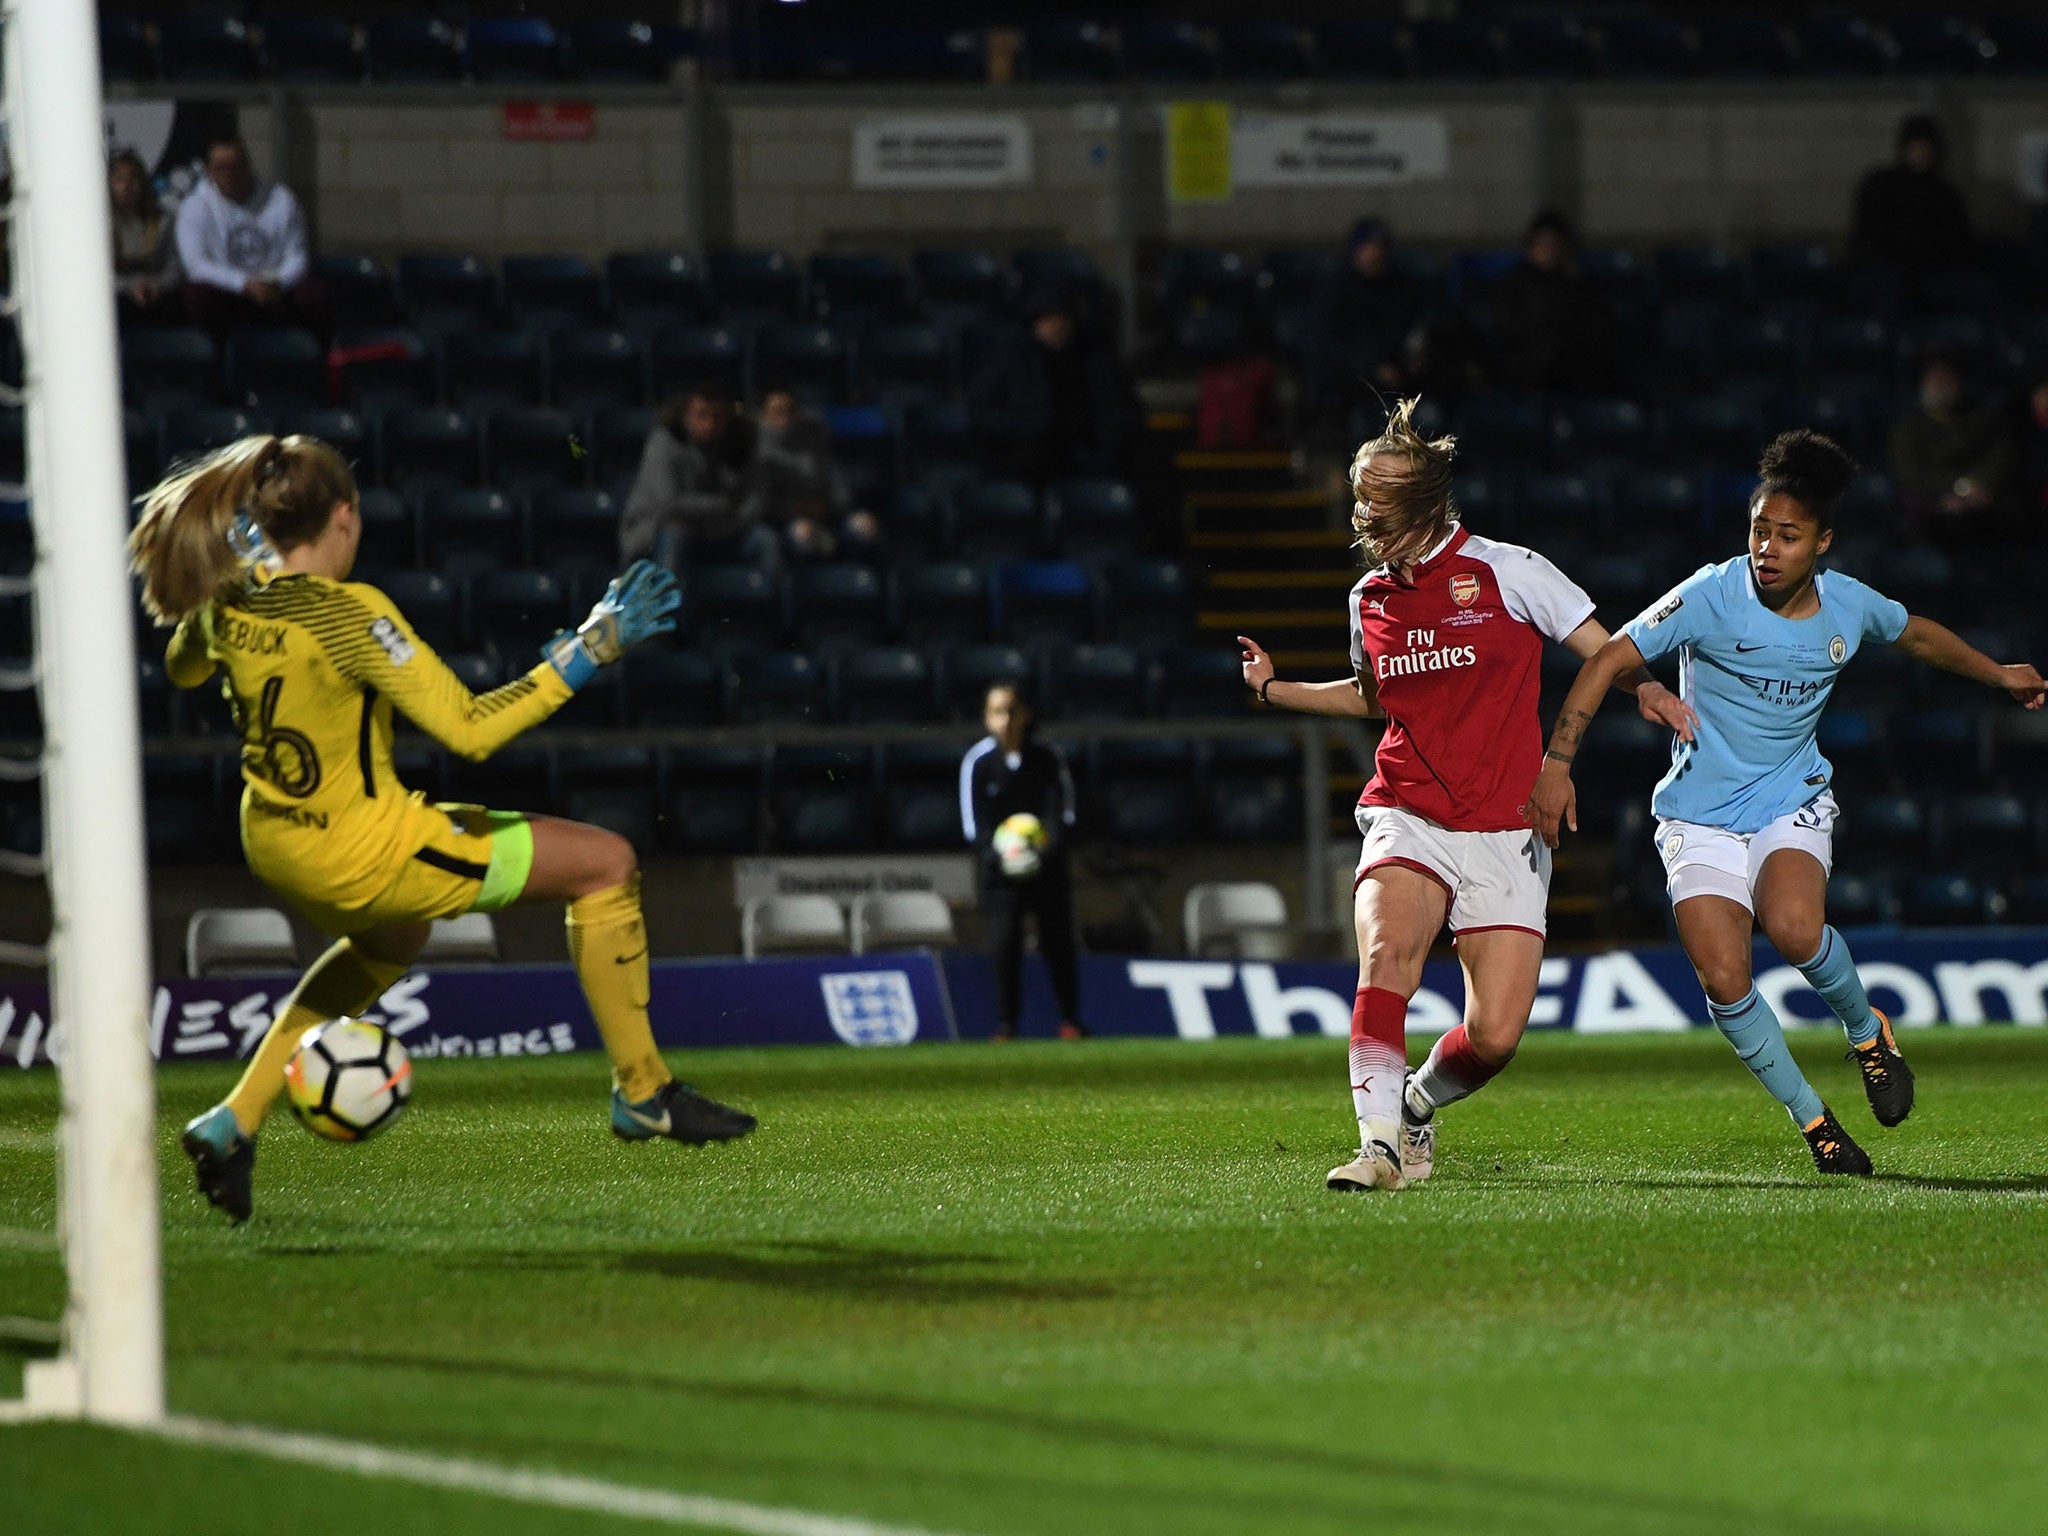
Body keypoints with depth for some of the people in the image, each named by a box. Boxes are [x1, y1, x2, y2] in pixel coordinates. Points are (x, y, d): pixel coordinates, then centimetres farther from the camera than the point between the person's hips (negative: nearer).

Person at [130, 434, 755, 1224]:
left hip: (274, 847, 8)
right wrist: (589, 649, -23)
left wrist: (234, 563, 23)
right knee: (607, 862, 5)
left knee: (390, 941, 41)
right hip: (365, 853, -8)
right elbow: (470, 728, -25)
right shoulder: (347, 612, -26)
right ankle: (642, 1092, 15)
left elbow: (180, 668, 21)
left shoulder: (229, 602, -4)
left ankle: (233, 1122, 30)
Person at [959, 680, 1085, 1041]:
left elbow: (1062, 815, -3)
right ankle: (1005, 1023, 0)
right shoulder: (978, 762, -5)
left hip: (1047, 864, 1)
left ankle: (1070, 1020, 17)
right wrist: (999, 858, -21)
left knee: (1057, 941, 5)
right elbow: (975, 823, -5)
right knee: (1004, 943, -9)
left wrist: (1043, 853, -20)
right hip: (1000, 870, -1)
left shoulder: (1047, 759, -3)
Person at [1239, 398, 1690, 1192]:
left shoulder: (1506, 572, -3)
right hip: (1406, 820, 2)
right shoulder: (1371, 597, 10)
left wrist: (1645, 687, -18)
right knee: (1387, 950, -30)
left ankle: (1416, 1104, 24)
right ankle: (1381, 1144, -33)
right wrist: (1274, 689, 21)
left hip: (1504, 831, -2)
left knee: (1494, 1037, -8)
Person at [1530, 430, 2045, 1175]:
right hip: (1700, 814, -1)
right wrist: (1558, 762, -23)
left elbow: (1918, 634, 19)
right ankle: (1812, 1119, 3)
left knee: (1794, 930, -30)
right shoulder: (1712, 596, -16)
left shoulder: (1849, 607, -4)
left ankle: (1867, 1031, 2)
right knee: (1723, 979, -18)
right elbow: (1611, 658, -15)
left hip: (1793, 802, 1)